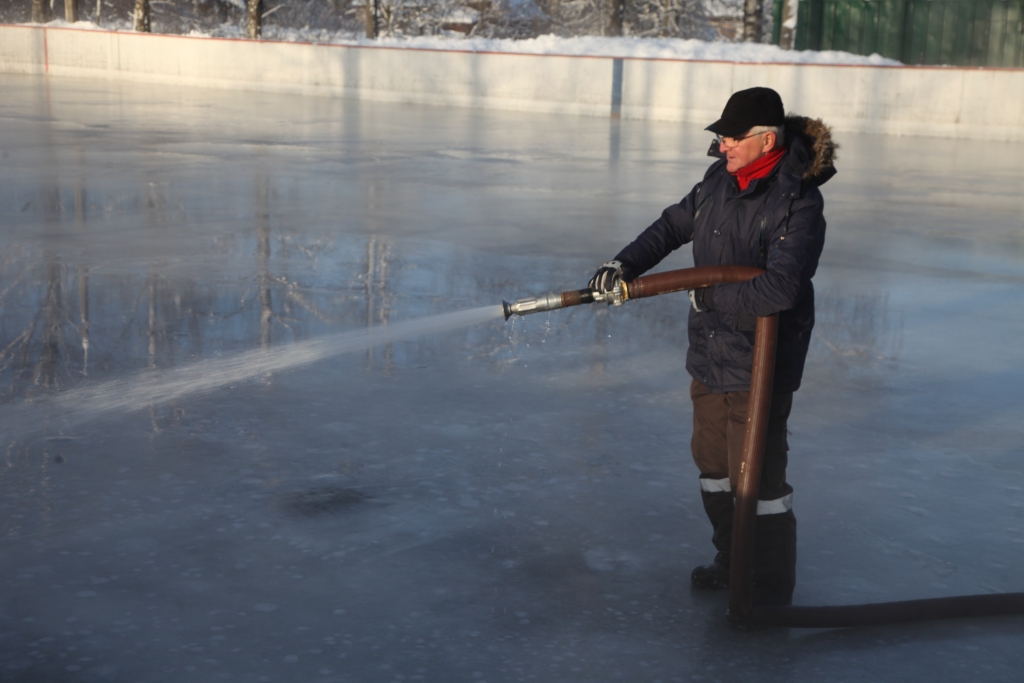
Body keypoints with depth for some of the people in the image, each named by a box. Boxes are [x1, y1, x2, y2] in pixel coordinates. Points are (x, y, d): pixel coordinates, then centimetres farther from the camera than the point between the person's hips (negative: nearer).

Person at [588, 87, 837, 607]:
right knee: (712, 462, 19)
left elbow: (777, 291, -29)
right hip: (710, 355, 9)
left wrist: (708, 296, -20)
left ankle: (771, 589, 13)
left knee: (757, 477, -4)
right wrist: (626, 263, 2)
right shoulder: (720, 180, 3)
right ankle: (732, 561, 39)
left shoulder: (798, 204, -21)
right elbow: (675, 224, 15)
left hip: (760, 368, -8)